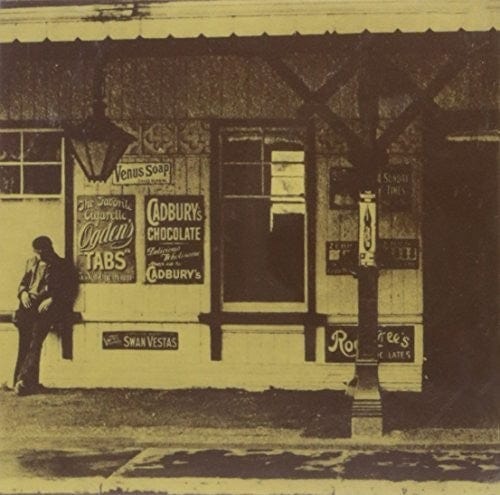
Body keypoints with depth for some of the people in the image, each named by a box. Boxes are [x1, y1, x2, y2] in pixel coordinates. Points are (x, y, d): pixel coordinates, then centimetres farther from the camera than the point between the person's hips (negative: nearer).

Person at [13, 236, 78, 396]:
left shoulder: (63, 266, 9)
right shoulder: (31, 263, 25)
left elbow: (70, 291, 2)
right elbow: (23, 283, 27)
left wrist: (52, 300, -12)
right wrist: (23, 293, 3)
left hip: (49, 305, -4)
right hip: (30, 303, 4)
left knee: (37, 333, -27)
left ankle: (24, 378, -34)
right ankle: (28, 381, -23)